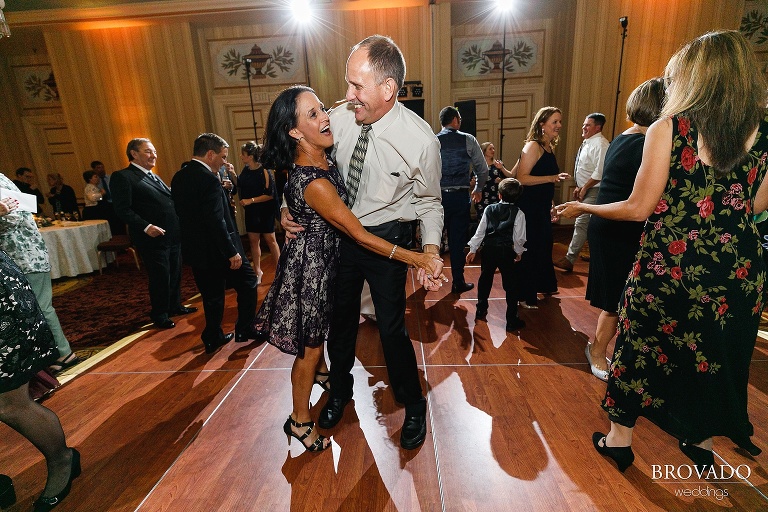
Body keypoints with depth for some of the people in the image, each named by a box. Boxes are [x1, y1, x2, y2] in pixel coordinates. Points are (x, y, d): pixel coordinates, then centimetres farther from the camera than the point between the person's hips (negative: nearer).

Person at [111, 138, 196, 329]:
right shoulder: (122, 177, -8)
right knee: (160, 277, 2)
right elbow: (122, 210, -16)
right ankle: (160, 315, 19)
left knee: (175, 274, 17)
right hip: (153, 237, -8)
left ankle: (175, 305, 34)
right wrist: (146, 227, -26)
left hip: (173, 236, 8)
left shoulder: (154, 177, 19)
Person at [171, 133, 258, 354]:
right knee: (247, 282, 10)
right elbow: (216, 221, -25)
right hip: (217, 250, -8)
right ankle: (244, 330, 18)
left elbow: (185, 212, 13)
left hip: (194, 249, 8)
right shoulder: (208, 179, -20)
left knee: (212, 295, 18)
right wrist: (232, 252, -21)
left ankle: (213, 338, 27)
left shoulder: (179, 177, 7)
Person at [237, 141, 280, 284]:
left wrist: (251, 200, -20)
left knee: (270, 240, 2)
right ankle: (257, 271, 23)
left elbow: (270, 195, -17)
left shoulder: (264, 171, -17)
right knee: (253, 240, 10)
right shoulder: (246, 170, 2)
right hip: (251, 212, 6)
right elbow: (241, 186, 15)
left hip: (265, 212, -6)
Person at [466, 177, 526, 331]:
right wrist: (518, 252, 13)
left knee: (485, 280, 20)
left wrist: (473, 249, 11)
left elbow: (480, 231, 4)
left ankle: (481, 311, 33)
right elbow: (519, 237, -5)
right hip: (506, 251, -3)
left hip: (488, 249, 3)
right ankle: (512, 321, 7)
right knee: (510, 285, 4)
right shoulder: (518, 213, -3)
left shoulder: (489, 209, 4)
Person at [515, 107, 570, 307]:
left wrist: (552, 206, 22)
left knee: (543, 247, 20)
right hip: (529, 207, -9)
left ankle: (543, 286, 39)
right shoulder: (533, 146, -13)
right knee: (530, 250, -2)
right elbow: (522, 178, -23)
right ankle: (525, 297, 12)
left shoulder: (549, 148, 13)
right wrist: (553, 178, -26)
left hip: (542, 207, 10)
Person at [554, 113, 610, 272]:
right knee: (591, 225, 17)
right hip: (585, 189, 10)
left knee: (581, 223, -11)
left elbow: (599, 173, -23)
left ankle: (569, 260, -9)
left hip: (593, 191, -10)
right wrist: (579, 187, 14)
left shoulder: (600, 144, -16)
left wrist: (584, 188, -17)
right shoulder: (587, 143, 14)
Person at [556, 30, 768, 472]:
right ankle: (702, 442, 42)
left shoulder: (668, 129, -13)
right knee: (717, 353, 23)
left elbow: (638, 208, -15)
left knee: (641, 346, 14)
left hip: (670, 265, -4)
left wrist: (581, 208, -2)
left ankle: (620, 439, 30)